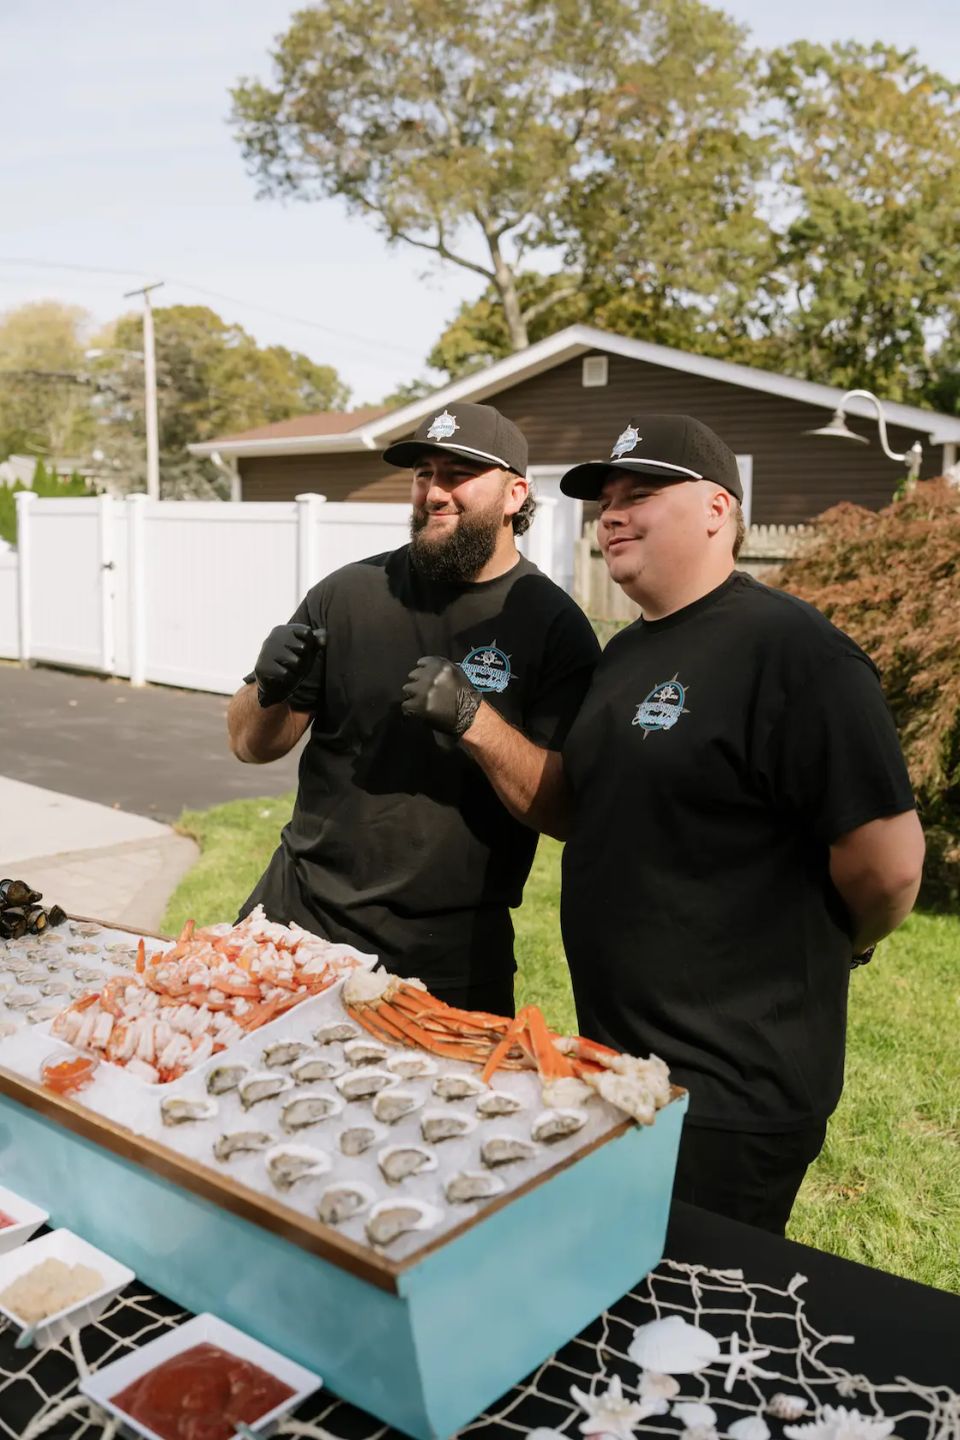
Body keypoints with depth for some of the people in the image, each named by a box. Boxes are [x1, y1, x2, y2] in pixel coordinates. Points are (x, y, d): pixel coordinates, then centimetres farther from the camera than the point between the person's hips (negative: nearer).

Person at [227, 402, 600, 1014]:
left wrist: (472, 719, -25)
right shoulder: (351, 592, 0)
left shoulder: (555, 625, -7)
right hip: (300, 911, 3)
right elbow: (252, 745, 7)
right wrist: (269, 690, -15)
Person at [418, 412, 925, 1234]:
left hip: (730, 1098, -8)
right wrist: (477, 727, -3)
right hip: (618, 1061, 9)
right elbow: (573, 811, 12)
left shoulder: (790, 649, -20)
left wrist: (822, 951, -2)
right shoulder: (627, 653, 9)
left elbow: (889, 864, -21)